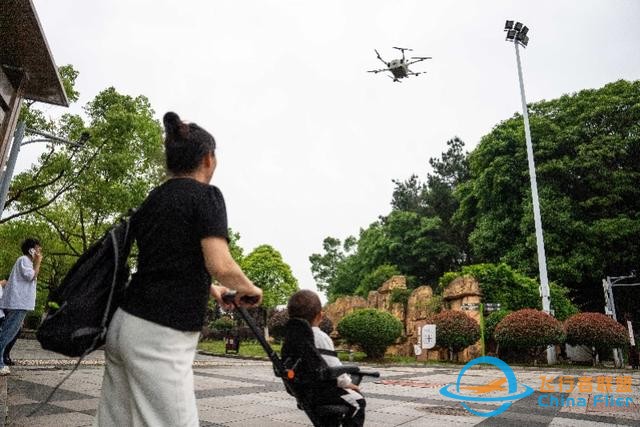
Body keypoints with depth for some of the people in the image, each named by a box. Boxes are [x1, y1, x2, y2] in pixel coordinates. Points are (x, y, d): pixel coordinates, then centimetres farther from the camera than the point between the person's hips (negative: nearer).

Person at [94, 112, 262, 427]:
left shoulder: (153, 199, 14)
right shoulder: (206, 195, -8)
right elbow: (221, 266, -20)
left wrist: (209, 289, 33)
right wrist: (249, 289, -1)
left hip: (126, 324, 8)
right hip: (159, 336, -8)